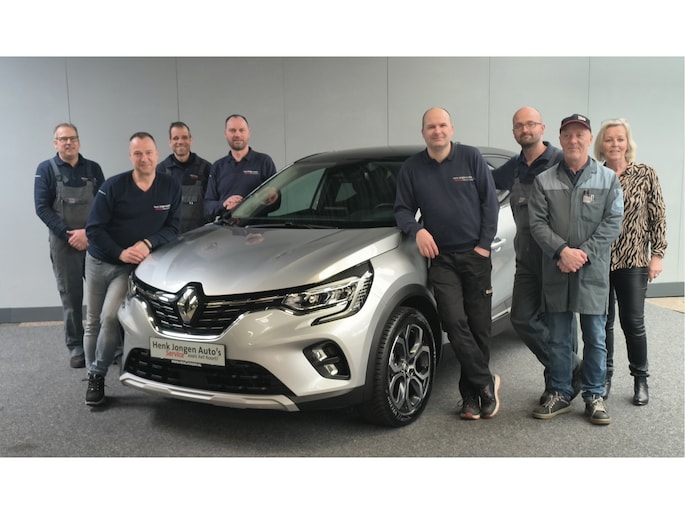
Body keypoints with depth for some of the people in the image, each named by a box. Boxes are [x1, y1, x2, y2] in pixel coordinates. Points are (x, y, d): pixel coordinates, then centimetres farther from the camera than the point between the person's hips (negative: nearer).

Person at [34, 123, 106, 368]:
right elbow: (42, 208, -4)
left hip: (95, 240, 2)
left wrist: (89, 232, -10)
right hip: (63, 243, -2)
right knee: (71, 297, 2)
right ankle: (75, 348, 11)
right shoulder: (46, 170, 2)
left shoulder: (93, 169, 8)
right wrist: (69, 235, -12)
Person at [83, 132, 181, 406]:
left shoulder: (171, 187, -6)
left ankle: (98, 376, -2)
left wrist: (148, 243, -20)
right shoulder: (113, 186, -11)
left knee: (110, 317, -18)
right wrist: (120, 252, -20)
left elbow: (172, 228, -3)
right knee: (93, 321, 9)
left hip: (130, 266, -1)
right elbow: (94, 229, -9)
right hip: (98, 261, 1)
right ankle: (91, 374, 25)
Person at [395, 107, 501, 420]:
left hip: (475, 255, 0)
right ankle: (486, 383, 4)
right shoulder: (411, 168, 5)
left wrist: (485, 244, -4)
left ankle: (471, 394, 15)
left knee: (479, 325, 2)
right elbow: (402, 209, 8)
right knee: (455, 323, -12)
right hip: (441, 257, 0)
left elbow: (490, 202, 3)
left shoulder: (471, 158, 2)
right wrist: (416, 230, -13)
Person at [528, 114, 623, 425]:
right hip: (555, 271, 1)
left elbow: (613, 223, -3)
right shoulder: (544, 181, 5)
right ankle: (560, 394, 21)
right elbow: (537, 222, -2)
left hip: (594, 272, 0)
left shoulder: (608, 179, 4)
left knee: (595, 337, 7)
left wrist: (584, 254, -14)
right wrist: (562, 251, -16)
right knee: (558, 338, 9)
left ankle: (594, 396, 20)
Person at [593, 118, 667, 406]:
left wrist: (657, 254, -4)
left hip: (633, 261, -1)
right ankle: (604, 376, 23)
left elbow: (658, 216, 1)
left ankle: (640, 379, 19)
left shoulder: (645, 174, 1)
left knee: (633, 322, 1)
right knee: (603, 321, 9)